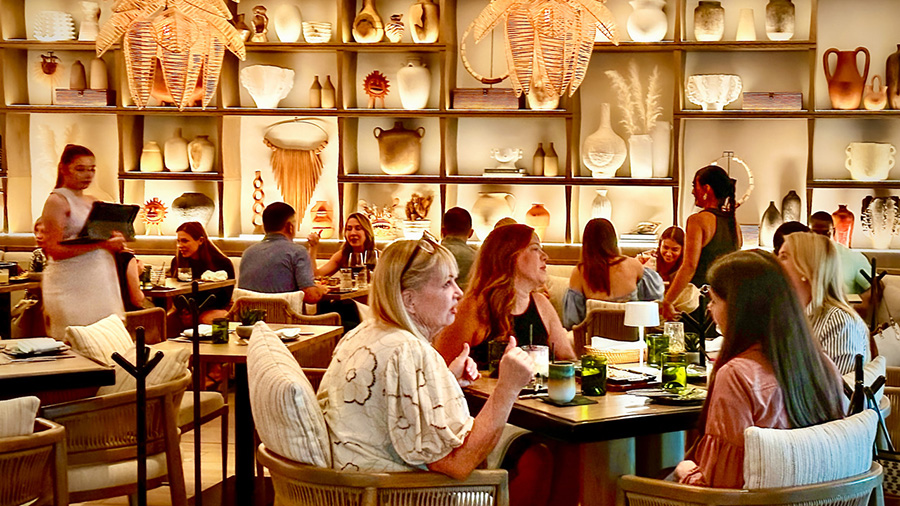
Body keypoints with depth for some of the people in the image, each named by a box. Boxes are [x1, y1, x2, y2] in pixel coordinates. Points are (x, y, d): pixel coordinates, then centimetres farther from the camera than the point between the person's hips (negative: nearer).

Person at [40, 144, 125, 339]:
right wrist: (100, 244, -23)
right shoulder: (57, 201, -5)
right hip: (71, 285, -7)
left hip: (100, 282, 7)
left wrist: (115, 243, 0)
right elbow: (54, 250, -15)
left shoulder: (92, 202, 17)